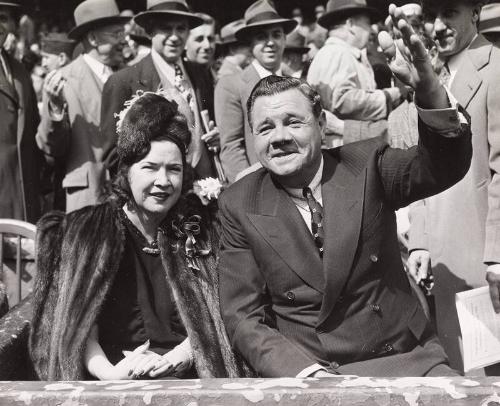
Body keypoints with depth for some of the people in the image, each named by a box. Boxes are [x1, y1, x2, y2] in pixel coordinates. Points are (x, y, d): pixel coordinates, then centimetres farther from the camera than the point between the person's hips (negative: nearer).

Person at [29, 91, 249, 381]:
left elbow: (214, 312, 8)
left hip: (188, 376, 1)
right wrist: (109, 373, -17)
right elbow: (79, 324, -1)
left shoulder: (199, 228, 13)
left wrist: (185, 353, -10)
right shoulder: (86, 231, 7)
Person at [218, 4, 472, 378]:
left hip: (408, 358, 0)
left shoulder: (366, 166, 1)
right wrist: (308, 372, -19)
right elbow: (243, 319, -3)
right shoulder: (239, 206, 0)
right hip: (306, 368, 0)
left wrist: (429, 90, -35)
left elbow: (445, 165, -16)